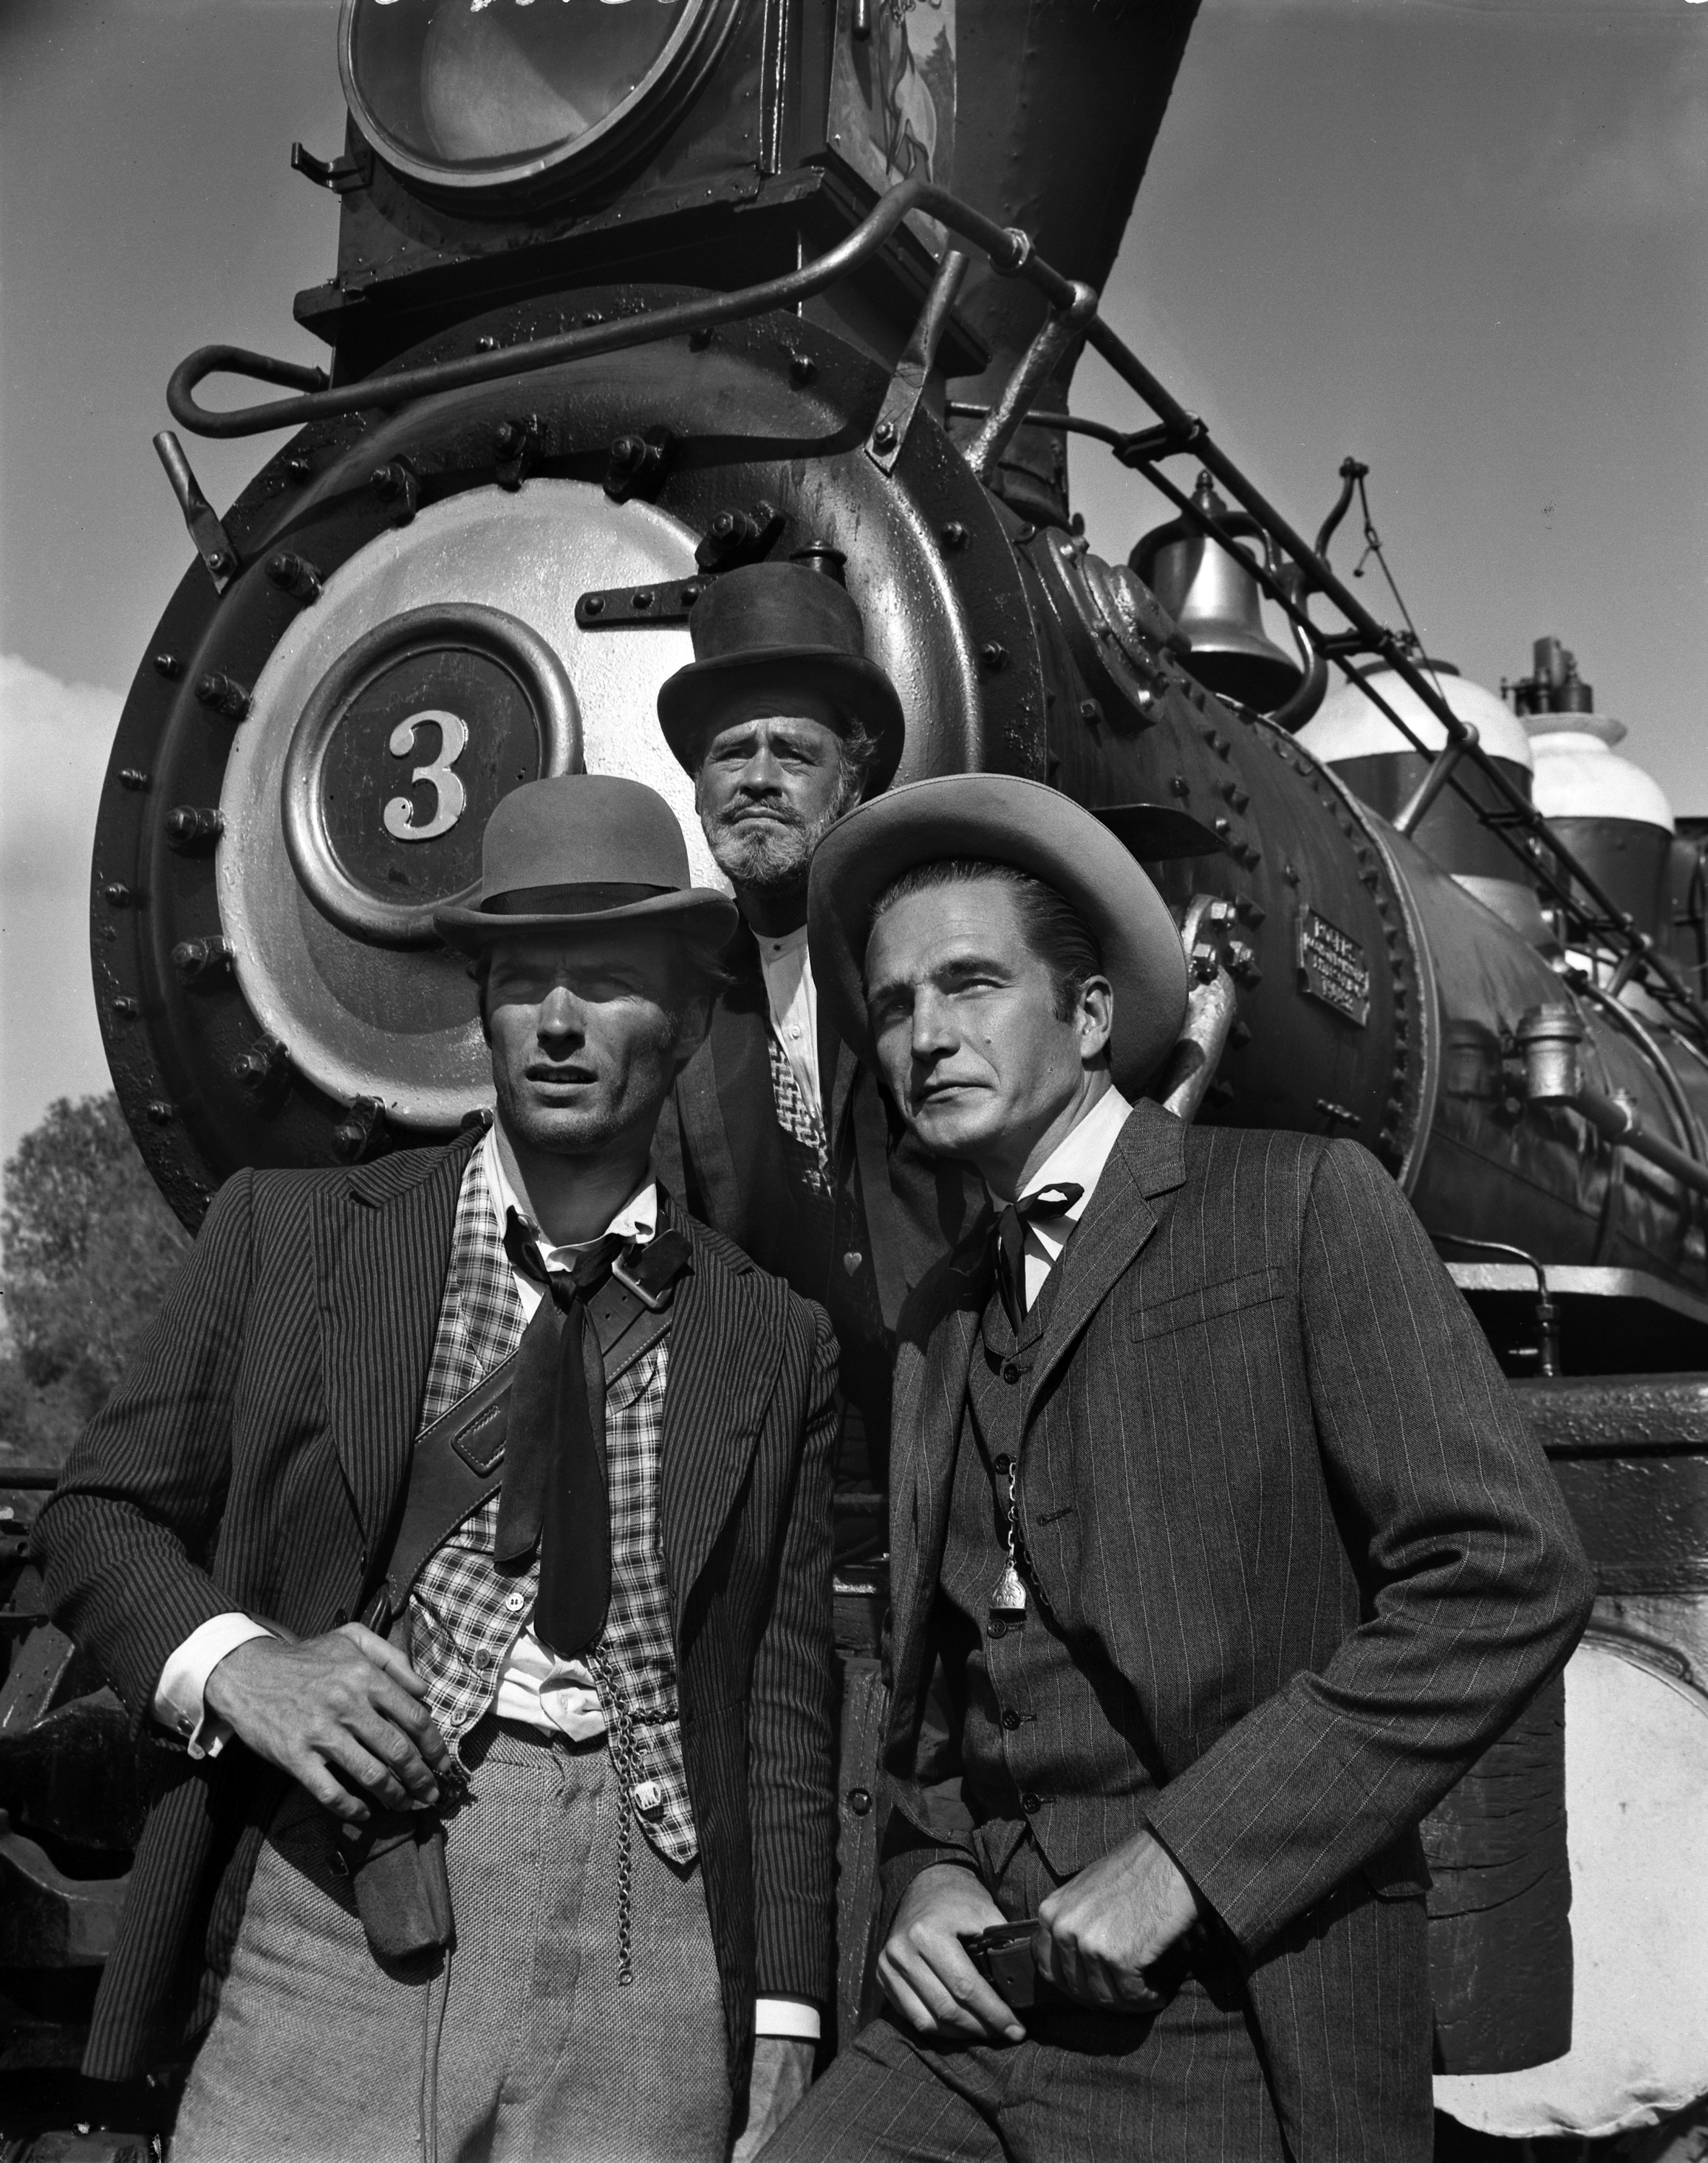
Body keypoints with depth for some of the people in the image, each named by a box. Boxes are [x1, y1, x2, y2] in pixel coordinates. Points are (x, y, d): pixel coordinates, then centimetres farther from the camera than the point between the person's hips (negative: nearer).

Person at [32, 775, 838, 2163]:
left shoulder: (776, 1344, 9)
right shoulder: (288, 1232, 7)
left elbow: (783, 1714, 8)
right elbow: (101, 1515, 9)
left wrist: (781, 2048, 4)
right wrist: (234, 1658, -11)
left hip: (649, 1966, 1)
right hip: (332, 1905, 0)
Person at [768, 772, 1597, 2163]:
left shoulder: (1304, 1203, -4)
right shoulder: (940, 1324, 14)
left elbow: (1508, 1577, -13)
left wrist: (1186, 1854, -16)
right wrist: (925, 1875, 2)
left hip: (1239, 2028, -5)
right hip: (973, 2012, 5)